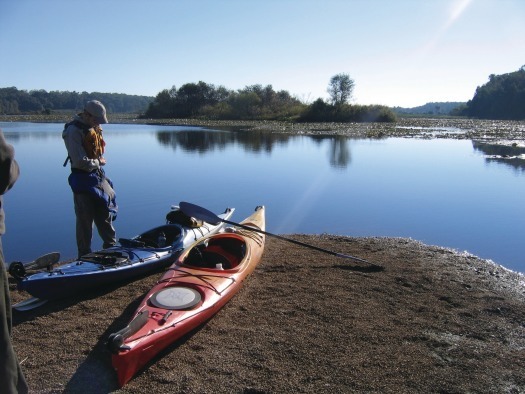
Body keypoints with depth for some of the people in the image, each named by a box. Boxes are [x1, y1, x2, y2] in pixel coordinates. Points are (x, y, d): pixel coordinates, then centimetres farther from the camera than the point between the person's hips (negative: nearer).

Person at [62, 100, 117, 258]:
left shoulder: (94, 128, 9)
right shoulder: (74, 130, -17)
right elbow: (80, 162, -22)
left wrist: (98, 161, 2)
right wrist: (98, 162, -8)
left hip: (98, 175, 8)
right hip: (83, 179, -8)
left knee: (105, 212, 15)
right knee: (85, 219, 2)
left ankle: (111, 246, 29)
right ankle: (84, 254, 16)